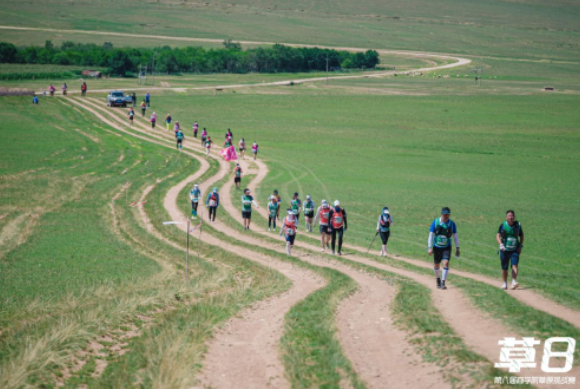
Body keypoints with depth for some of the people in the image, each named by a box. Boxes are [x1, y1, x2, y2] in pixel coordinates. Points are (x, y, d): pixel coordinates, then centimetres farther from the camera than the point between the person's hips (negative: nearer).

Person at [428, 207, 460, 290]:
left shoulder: (452, 224, -6)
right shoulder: (435, 222, -9)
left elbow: (455, 236, 4)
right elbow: (431, 235, -7)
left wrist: (457, 248, 4)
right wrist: (429, 248, -13)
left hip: (447, 247, 0)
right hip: (437, 247, 0)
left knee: (446, 263, -18)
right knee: (437, 265, 10)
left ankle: (443, 283, -17)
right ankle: (438, 280, 36)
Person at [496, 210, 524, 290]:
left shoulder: (518, 225, 2)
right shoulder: (503, 225, -4)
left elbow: (521, 236, 14)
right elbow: (498, 236, -9)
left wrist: (520, 246, 2)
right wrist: (501, 245, -25)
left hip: (515, 250, 0)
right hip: (504, 250, 0)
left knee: (514, 265, -18)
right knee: (504, 268, 6)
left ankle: (514, 282, -26)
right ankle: (505, 283, 20)